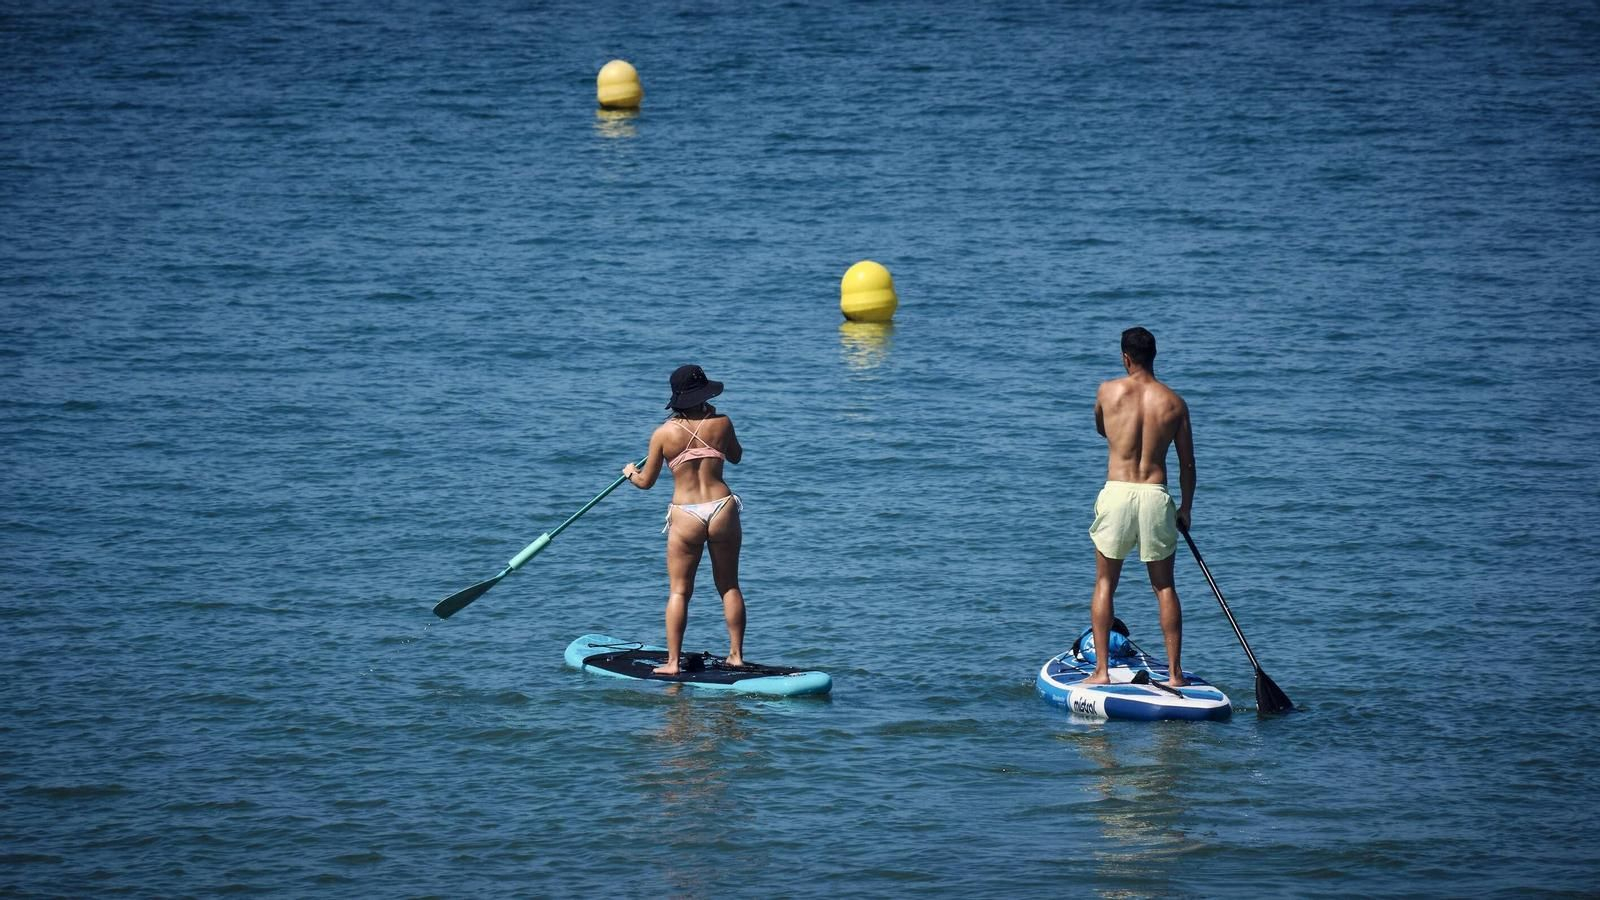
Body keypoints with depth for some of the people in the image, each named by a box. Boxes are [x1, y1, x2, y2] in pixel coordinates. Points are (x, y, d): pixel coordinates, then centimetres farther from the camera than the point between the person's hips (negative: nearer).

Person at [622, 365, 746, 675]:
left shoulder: (664, 434, -3)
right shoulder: (722, 424, -1)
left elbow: (645, 482, 6)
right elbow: (735, 456, 20)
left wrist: (630, 472, 29)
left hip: (685, 517, -1)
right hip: (722, 509, 1)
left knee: (679, 591, 5)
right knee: (729, 586, 14)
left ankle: (673, 662, 1)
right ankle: (736, 655, 15)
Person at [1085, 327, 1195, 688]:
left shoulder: (1108, 391, -1)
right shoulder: (1174, 402, 2)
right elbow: (1187, 462, 8)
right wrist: (1185, 509, 20)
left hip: (1116, 493, -1)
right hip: (1156, 495, 1)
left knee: (1105, 584, 11)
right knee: (1164, 587, 11)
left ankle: (1101, 670, 5)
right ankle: (1175, 672, 10)